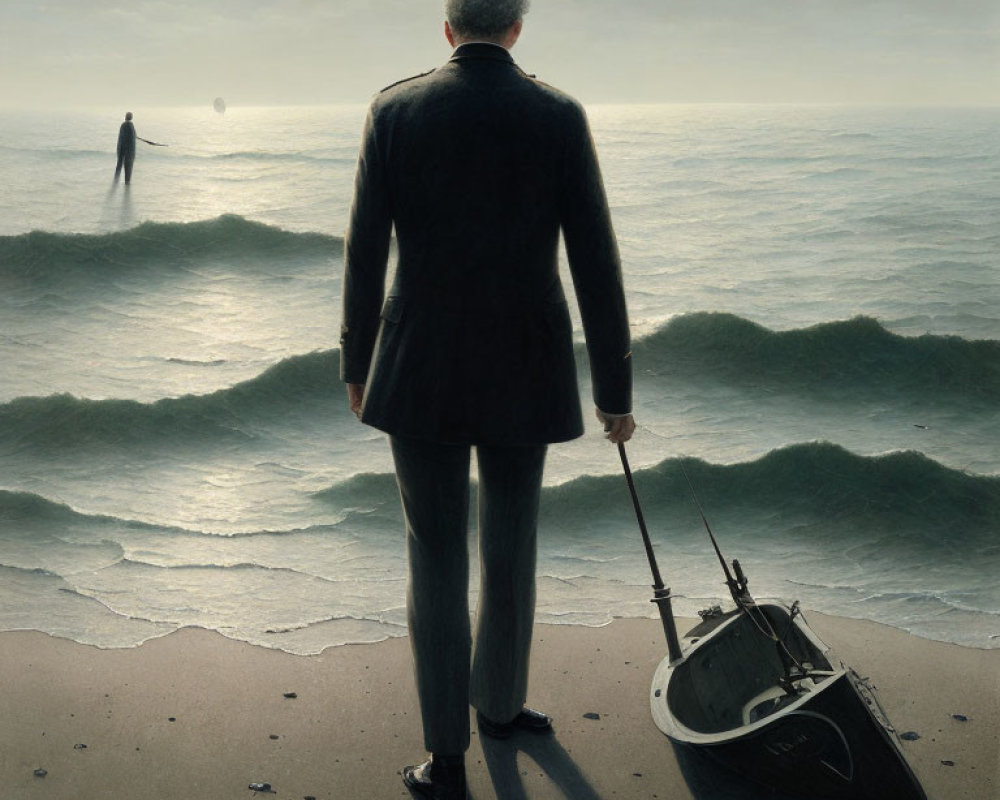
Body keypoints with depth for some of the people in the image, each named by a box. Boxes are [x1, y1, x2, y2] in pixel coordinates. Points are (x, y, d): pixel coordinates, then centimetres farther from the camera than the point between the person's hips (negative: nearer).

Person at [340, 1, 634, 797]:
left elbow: (365, 252, -1)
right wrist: (615, 389, 3)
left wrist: (357, 364, 13)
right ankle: (498, 702, 40)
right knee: (510, 545, 20)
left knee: (436, 560, 8)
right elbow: (596, 262, -6)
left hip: (419, 373, 0)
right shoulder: (559, 116, -5)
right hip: (525, 374, 0)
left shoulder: (394, 110, -4)